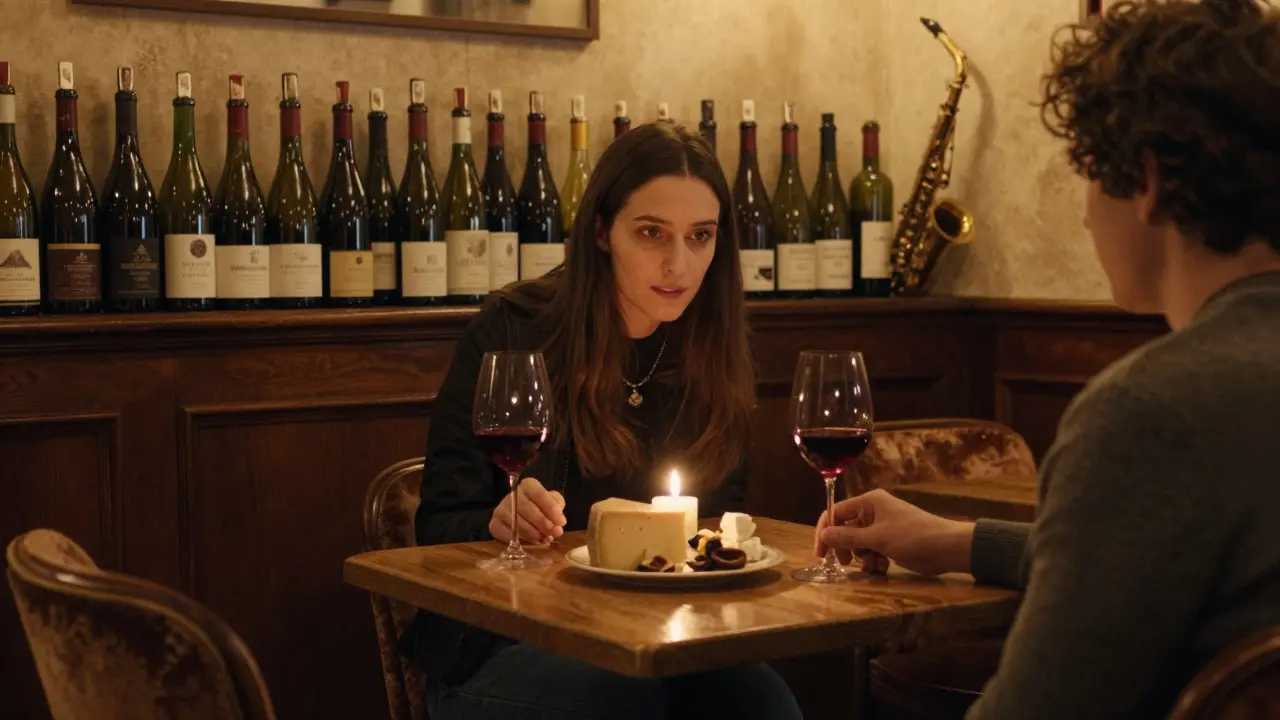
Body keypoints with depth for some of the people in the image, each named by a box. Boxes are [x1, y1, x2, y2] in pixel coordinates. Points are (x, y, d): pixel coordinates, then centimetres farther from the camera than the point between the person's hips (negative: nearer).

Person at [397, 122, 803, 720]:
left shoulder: (712, 354, 3)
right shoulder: (511, 334, -9)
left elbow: (719, 520, 11)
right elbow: (441, 525, -6)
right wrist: (499, 522, -28)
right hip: (504, 641, -3)